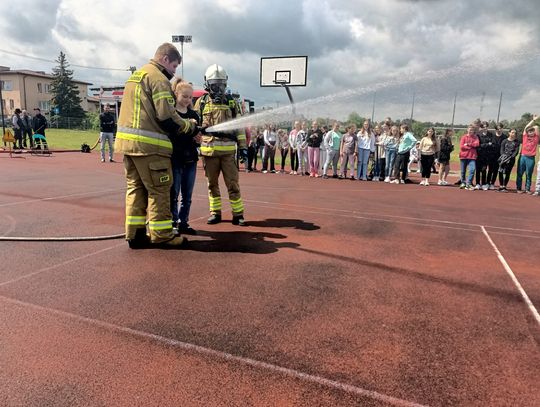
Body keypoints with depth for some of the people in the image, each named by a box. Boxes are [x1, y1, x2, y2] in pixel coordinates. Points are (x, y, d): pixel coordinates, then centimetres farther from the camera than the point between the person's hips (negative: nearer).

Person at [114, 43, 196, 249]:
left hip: (128, 140, 9)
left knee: (136, 188, 11)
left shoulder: (135, 75, 23)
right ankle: (161, 235, 5)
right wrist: (189, 127, 0)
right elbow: (166, 116, -16)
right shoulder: (158, 77, -8)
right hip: (149, 145, -9)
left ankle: (134, 234, 14)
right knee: (159, 190, -1)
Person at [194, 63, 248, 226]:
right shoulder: (201, 102, 8)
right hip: (208, 149, 1)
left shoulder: (231, 102, 9)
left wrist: (243, 147, 2)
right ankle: (215, 213, 19)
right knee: (212, 184, 8)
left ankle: (238, 214, 7)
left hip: (228, 149, -1)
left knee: (232, 183, -1)